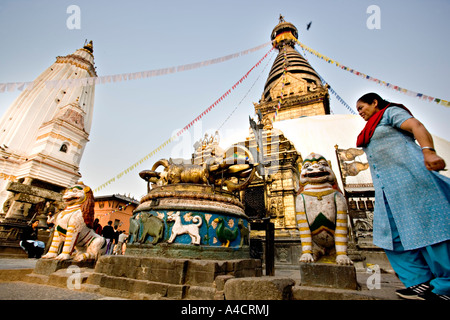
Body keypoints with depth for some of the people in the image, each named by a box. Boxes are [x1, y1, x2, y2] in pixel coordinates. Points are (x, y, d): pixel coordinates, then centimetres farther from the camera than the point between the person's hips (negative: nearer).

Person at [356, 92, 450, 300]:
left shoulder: (390, 112, 8)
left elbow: (417, 126, -10)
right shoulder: (371, 129, 28)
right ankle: (421, 281, 7)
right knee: (392, 233, 3)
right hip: (387, 188, 9)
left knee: (428, 226, -7)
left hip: (408, 176, -8)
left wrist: (428, 151, -28)